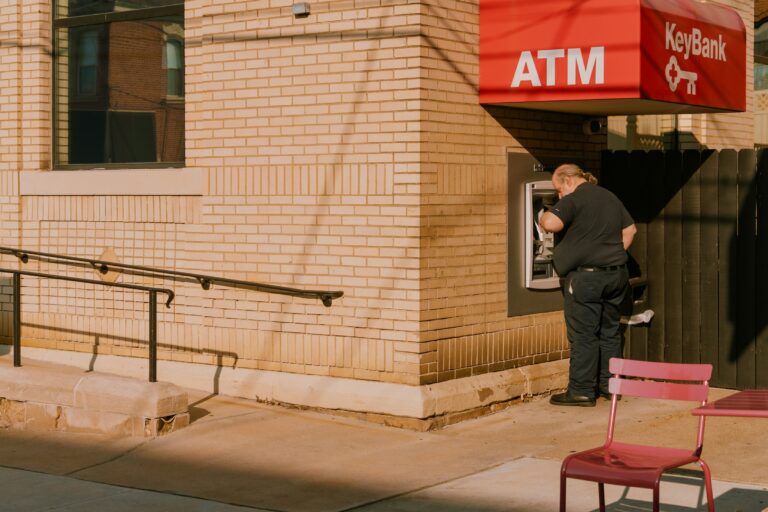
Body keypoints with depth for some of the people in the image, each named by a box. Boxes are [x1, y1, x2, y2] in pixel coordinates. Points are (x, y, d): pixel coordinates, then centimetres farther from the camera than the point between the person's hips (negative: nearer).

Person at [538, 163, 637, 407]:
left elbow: (551, 223, -26)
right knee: (609, 332, 14)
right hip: (616, 275, 8)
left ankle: (582, 391, -1)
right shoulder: (610, 197, 16)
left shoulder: (574, 200, -11)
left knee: (583, 336, -4)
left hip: (586, 277, -8)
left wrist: (544, 218, -4)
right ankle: (610, 385, 19)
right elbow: (630, 229, 22)